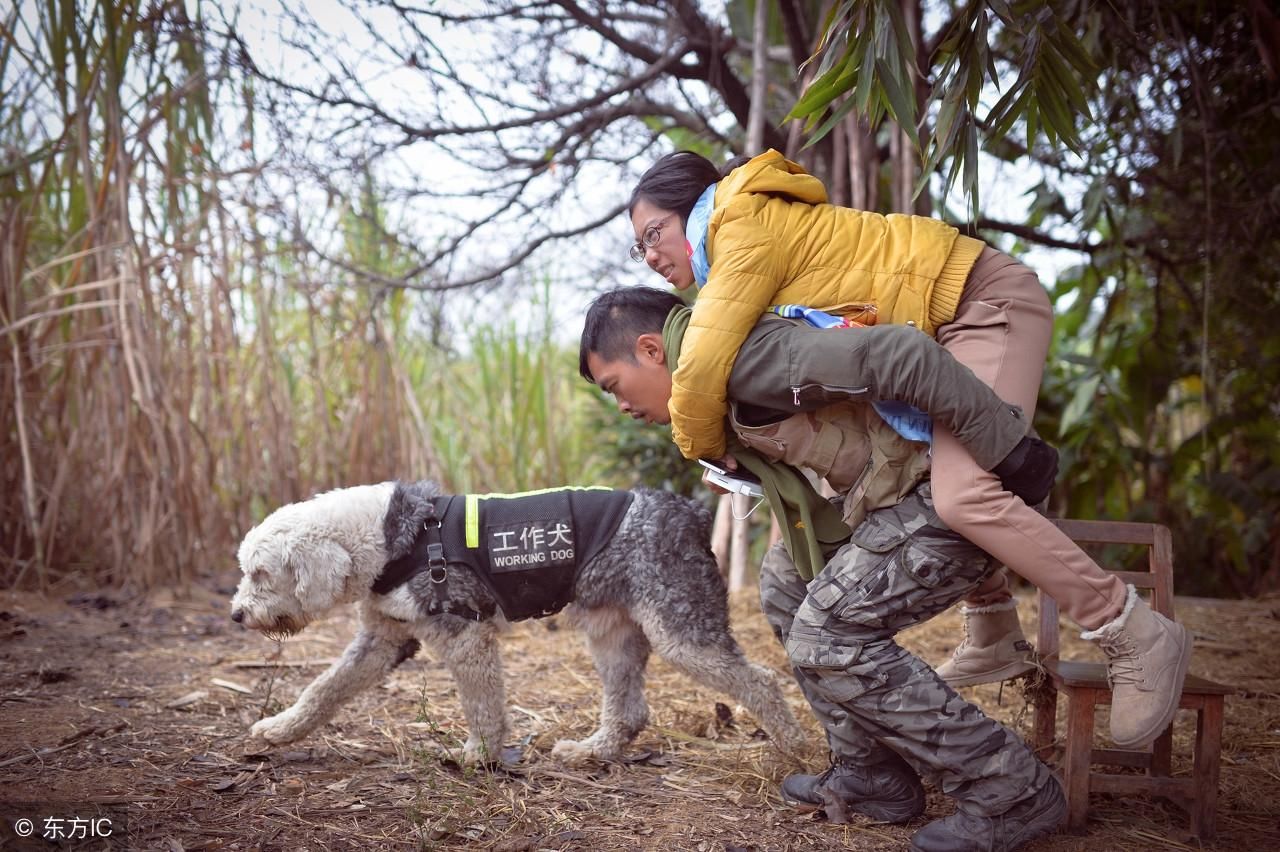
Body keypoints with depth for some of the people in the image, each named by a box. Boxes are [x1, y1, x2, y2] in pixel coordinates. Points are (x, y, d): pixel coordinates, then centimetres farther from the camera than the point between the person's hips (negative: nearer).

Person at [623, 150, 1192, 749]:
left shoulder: (747, 227, -16)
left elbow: (701, 368, -27)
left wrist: (703, 449, -9)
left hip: (988, 300, -11)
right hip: (945, 322, 11)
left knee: (964, 496, -25)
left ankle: (1138, 638, -13)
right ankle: (994, 634, 28)